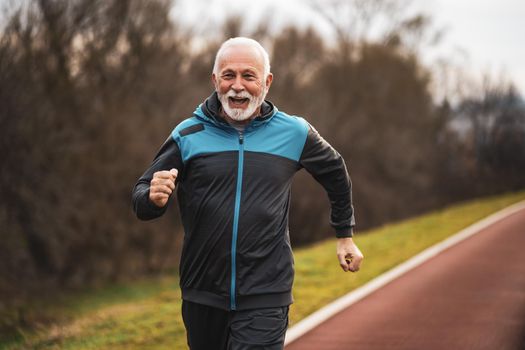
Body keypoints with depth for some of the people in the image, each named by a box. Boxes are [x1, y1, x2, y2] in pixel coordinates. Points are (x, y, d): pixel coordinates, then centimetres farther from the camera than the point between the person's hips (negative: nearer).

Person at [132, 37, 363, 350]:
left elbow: (335, 173, 22)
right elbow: (140, 195, 1)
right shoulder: (188, 135, 0)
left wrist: (345, 236, 24)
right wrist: (153, 198, -23)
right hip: (202, 296, 2)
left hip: (265, 300, -2)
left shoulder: (294, 133, 3)